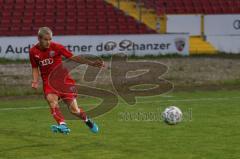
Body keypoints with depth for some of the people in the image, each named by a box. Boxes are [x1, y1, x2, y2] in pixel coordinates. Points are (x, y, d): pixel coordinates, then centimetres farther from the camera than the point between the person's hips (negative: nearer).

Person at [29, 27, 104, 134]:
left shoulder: (56, 47, -10)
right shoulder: (33, 51, -4)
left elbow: (73, 57, -7)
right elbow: (35, 68, 11)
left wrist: (91, 63, -13)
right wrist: (35, 81, -7)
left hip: (63, 79, -1)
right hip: (48, 81, 1)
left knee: (74, 109, -4)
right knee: (51, 100, -32)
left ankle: (87, 121, 27)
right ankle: (63, 125, -40)